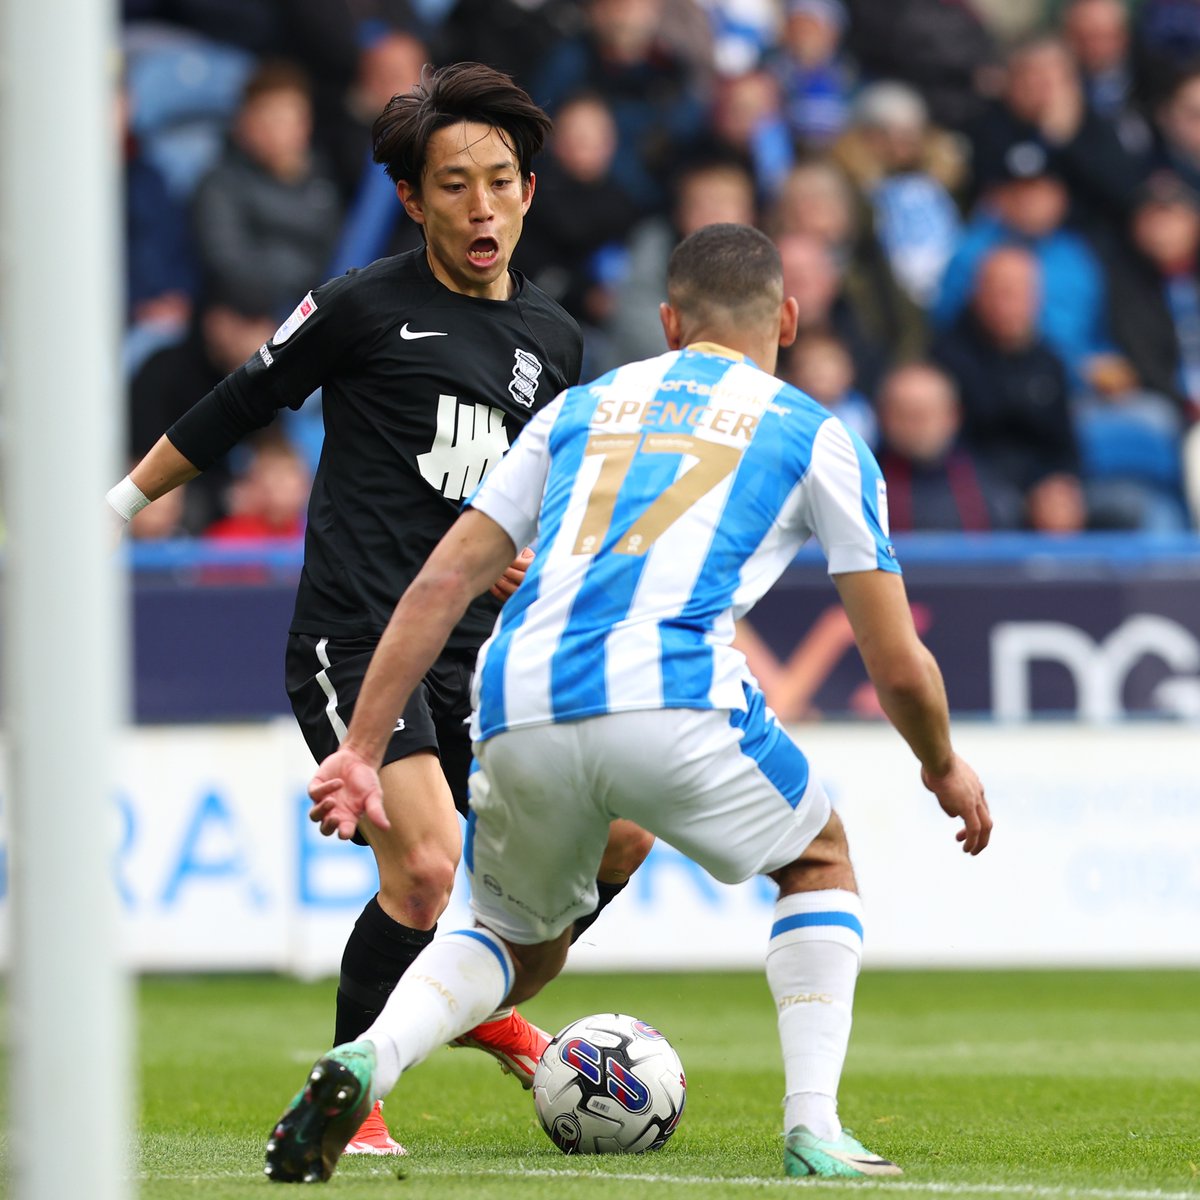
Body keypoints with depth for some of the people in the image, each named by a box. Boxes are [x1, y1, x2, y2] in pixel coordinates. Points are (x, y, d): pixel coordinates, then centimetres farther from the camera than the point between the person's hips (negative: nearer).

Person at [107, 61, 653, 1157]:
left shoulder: (551, 338, 13)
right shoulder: (364, 307, -5)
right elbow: (232, 411, 5)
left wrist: (526, 555, 8)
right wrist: (112, 510, 8)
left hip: (472, 654, 6)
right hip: (353, 643, -6)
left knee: (620, 831, -3)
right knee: (424, 865, -22)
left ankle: (489, 1000, 21)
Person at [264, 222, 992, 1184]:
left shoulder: (580, 408, 27)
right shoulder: (814, 435, 19)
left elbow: (442, 584, 19)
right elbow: (898, 668, 19)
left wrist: (361, 751, 18)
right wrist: (946, 768, 38)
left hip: (519, 712, 3)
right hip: (674, 699, -3)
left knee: (521, 943, 26)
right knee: (819, 860, 27)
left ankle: (367, 1061, -4)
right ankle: (814, 1129, 11)